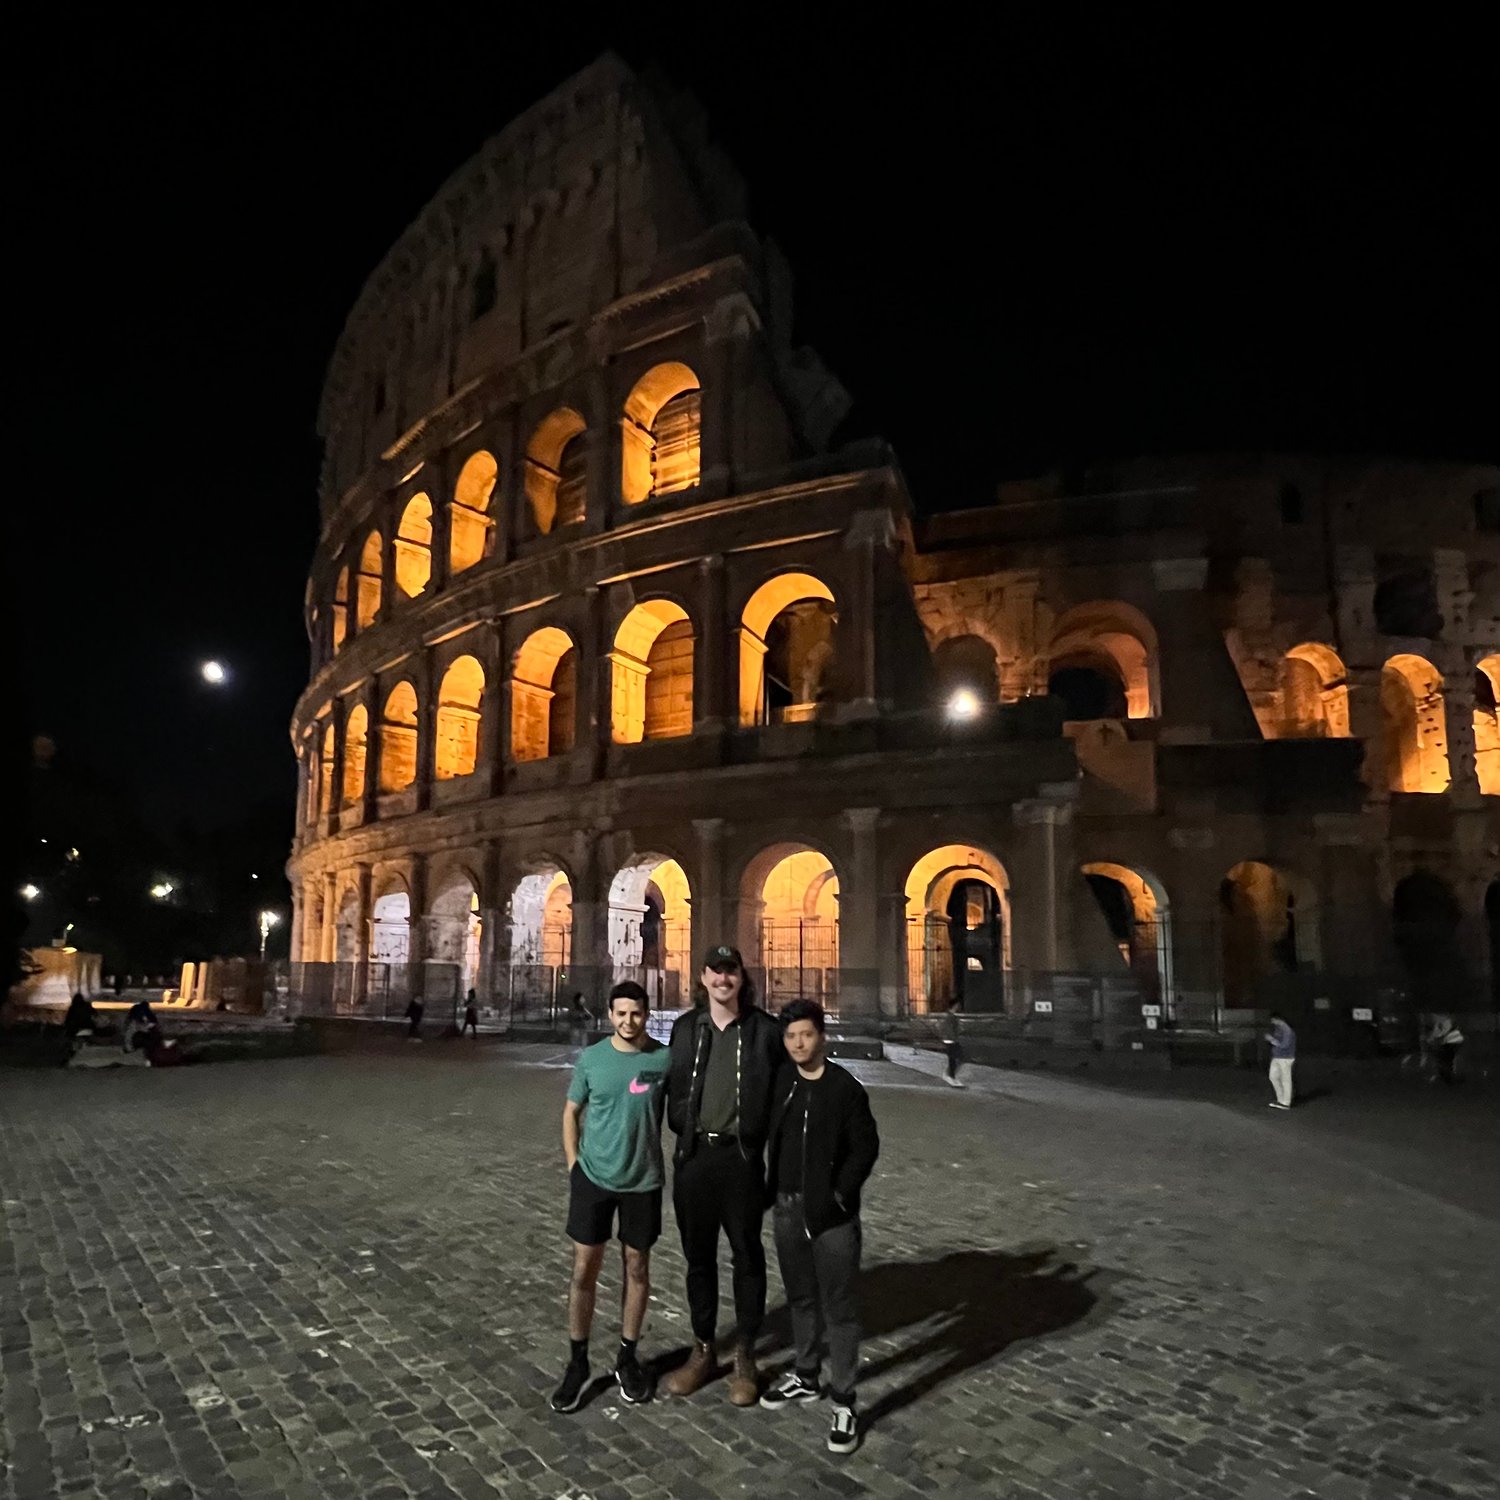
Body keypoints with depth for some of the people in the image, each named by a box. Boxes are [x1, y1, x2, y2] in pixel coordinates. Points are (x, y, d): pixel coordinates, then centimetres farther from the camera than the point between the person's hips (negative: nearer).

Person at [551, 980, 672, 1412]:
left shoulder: (664, 1059, -9)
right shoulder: (590, 1058, -6)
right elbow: (572, 1112, 4)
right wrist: (573, 1164, -1)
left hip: (643, 1180, 0)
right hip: (593, 1177, 0)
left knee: (636, 1266, 12)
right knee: (584, 1268, 6)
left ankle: (627, 1357, 29)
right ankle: (577, 1361, 23)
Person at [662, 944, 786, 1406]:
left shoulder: (764, 1030, -5)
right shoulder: (686, 1027, 4)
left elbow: (781, 1094, -3)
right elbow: (673, 1086, 12)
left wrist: (761, 1140, -7)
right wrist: (680, 1130, 6)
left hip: (741, 1156, -3)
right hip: (693, 1154, 3)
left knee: (747, 1256, 8)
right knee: (698, 1255, 13)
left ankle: (745, 1355, 24)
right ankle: (703, 1348, 29)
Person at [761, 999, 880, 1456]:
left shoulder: (845, 1087, -10)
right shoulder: (780, 1086, 4)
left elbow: (866, 1147, -10)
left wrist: (839, 1196, -13)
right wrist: (772, 1192, 6)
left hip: (831, 1213, -5)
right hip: (787, 1209, 5)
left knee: (839, 1306, 1)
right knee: (801, 1297, 19)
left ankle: (843, 1402, 10)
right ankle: (806, 1377, 35)